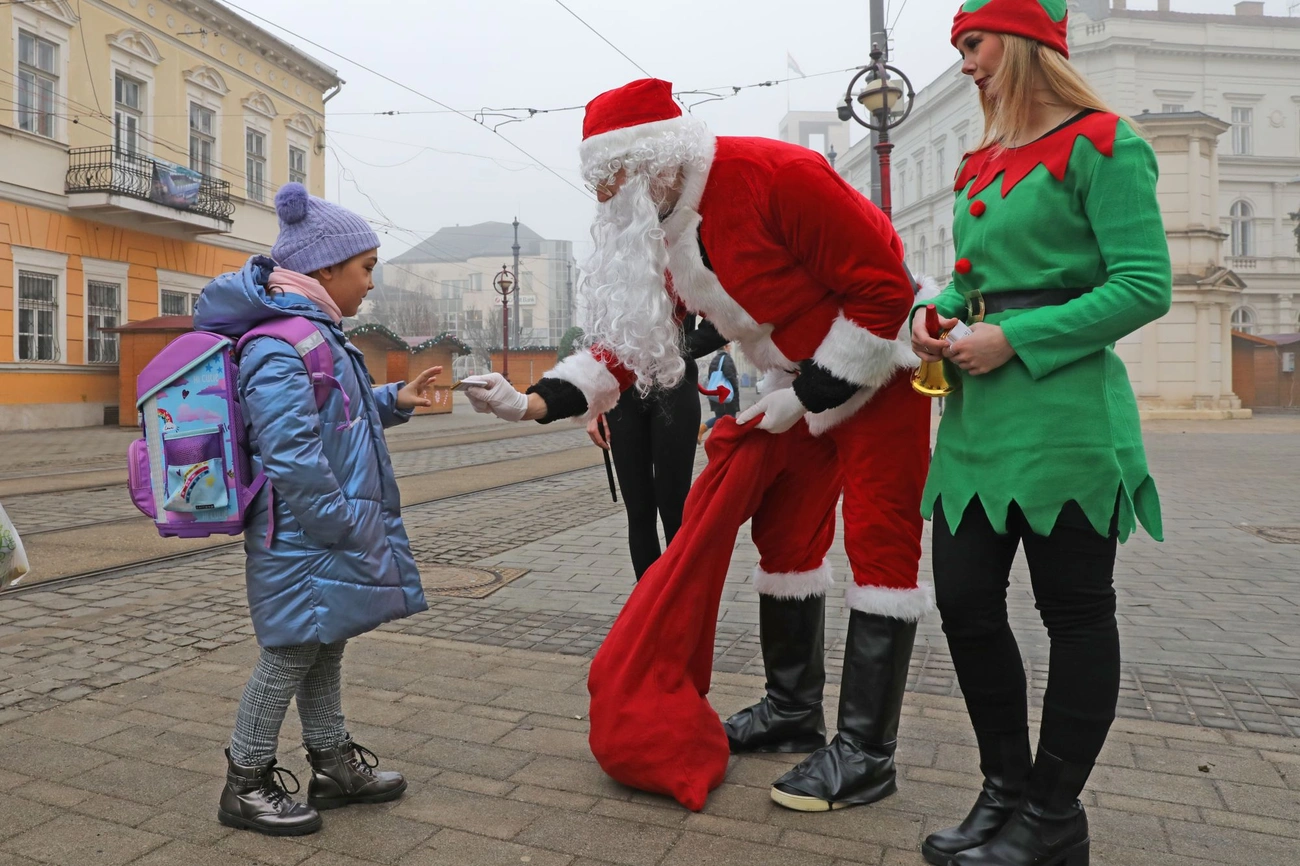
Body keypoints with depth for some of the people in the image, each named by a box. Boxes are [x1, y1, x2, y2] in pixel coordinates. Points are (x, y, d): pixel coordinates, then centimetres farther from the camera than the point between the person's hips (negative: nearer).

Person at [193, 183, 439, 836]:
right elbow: (293, 457, -27)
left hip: (326, 537, 10)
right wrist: (344, 527, -21)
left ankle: (334, 765, 34)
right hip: (302, 542, -10)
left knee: (324, 649, 19)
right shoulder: (280, 346, -22)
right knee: (289, 656, 4)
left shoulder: (318, 335, 12)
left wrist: (392, 400, 10)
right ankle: (246, 785, 23)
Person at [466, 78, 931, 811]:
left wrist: (806, 396, -19)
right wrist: (532, 403, -16)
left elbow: (884, 289, -23)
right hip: (803, 384, 8)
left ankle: (865, 753, 1)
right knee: (785, 533, 9)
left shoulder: (776, 174, -27)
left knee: (880, 542, -7)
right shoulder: (654, 226, -3)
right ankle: (793, 711, 24)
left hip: (880, 367, -8)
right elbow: (626, 340, -4)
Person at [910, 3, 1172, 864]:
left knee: (1076, 613, 5)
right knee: (965, 602, 7)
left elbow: (1146, 286, -12)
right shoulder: (980, 164, 17)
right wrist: (936, 313, 3)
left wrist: (1014, 340, -16)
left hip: (1063, 419, -7)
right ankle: (1006, 791, 26)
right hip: (978, 418, 8)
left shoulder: (1100, 144, -4)